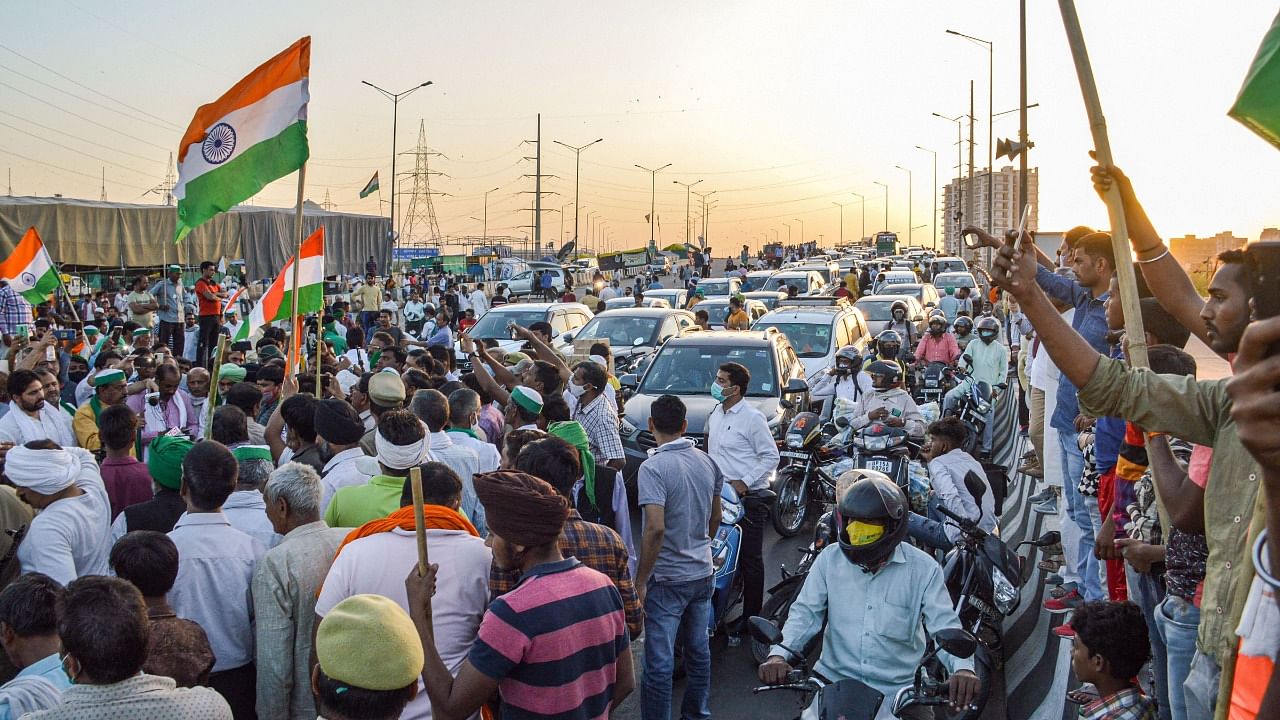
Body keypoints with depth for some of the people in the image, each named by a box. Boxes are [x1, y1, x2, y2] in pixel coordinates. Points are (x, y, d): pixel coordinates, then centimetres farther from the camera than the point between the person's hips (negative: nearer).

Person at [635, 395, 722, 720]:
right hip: (703, 572, 7)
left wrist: (640, 580, -17)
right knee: (699, 650, 19)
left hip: (667, 579, -7)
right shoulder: (707, 462, 3)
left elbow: (656, 528, -25)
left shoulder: (653, 468, -18)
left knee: (659, 662, 0)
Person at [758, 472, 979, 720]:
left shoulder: (922, 569, -7)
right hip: (834, 678, 1)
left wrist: (963, 667, -33)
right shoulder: (830, 558, -3)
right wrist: (778, 654, -23)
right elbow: (805, 612, -5)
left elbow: (945, 624, -13)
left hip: (899, 689, -1)